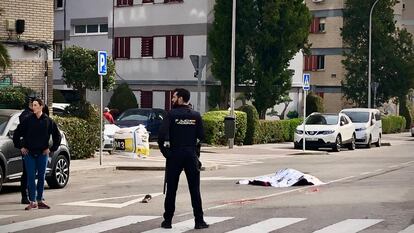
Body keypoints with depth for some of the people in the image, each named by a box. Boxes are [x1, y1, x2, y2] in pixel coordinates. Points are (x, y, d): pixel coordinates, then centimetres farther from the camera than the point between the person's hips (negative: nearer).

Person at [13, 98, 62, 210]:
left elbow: (57, 136, 9)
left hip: (42, 153, 1)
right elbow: (16, 134, 7)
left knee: (41, 177, 6)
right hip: (29, 153, 0)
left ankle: (40, 200, 15)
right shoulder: (28, 120, 0)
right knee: (31, 177, -2)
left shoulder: (48, 121, 1)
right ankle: (32, 201, 2)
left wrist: (51, 149, 4)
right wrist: (20, 147, 3)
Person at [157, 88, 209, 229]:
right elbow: (201, 136, -1)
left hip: (175, 154, -2)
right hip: (191, 155, 2)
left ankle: (168, 220, 10)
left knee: (171, 189, 6)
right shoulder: (196, 115, 2)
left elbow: (162, 135, -15)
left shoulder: (172, 114, -7)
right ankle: (199, 221, 6)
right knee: (195, 190, 6)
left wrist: (164, 150, -2)